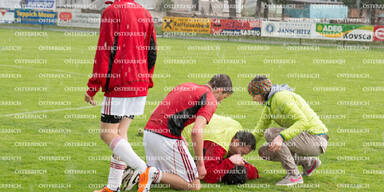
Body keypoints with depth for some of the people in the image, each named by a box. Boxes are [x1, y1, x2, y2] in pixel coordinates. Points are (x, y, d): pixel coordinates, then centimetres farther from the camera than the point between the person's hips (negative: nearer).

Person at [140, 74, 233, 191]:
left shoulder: (186, 86, 20)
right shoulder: (210, 100, -5)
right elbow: (196, 131, -18)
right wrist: (200, 164, -13)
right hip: (167, 138, -8)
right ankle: (155, 176, -16)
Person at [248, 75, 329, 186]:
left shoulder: (281, 97, -19)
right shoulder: (269, 103, 11)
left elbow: (303, 122, -28)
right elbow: (259, 131, 18)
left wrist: (281, 137, -38)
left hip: (316, 139, -9)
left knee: (270, 134, -22)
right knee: (264, 152, 7)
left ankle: (294, 175, -14)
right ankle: (308, 162, 15)